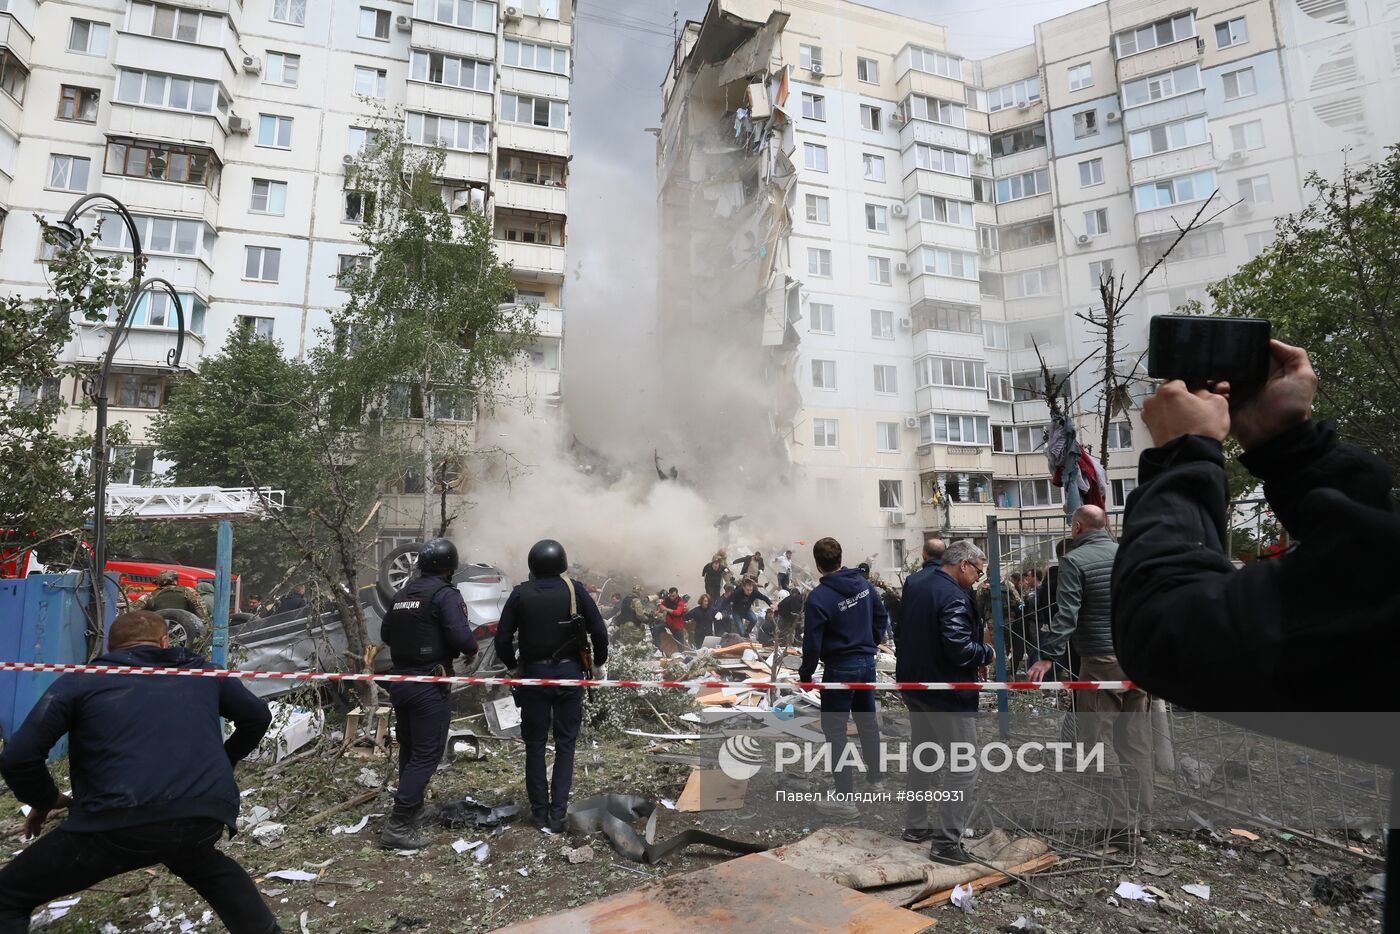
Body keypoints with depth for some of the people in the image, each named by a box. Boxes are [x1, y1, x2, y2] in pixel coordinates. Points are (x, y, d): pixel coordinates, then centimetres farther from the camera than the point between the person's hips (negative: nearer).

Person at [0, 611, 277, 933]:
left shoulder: (81, 681, 14)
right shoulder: (202, 673, 22)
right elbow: (258, 716, 31)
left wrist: (45, 801, 26)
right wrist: (224, 762, 45)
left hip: (122, 820, -3)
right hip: (208, 814, 4)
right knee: (207, 864, 39)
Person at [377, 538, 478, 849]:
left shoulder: (401, 594, 9)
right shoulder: (445, 595, -13)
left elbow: (386, 634, 16)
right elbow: (461, 637, -23)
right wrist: (471, 650, -2)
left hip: (399, 681, 8)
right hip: (429, 685, -8)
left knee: (409, 751, 21)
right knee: (427, 754, -1)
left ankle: (412, 812, 35)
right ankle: (397, 826, -2)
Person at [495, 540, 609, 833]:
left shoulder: (521, 593, -3)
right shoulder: (574, 590, -6)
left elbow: (502, 638, -3)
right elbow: (599, 631, -7)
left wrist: (512, 664, 14)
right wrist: (598, 662, 9)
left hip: (533, 673, 1)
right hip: (569, 673, -1)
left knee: (535, 743, 12)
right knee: (565, 743, 9)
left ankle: (539, 811, 18)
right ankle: (558, 813, 7)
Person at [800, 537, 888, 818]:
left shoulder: (819, 597, -21)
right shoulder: (863, 583, -2)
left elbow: (812, 643, -17)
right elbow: (881, 617, 9)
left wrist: (805, 675, -4)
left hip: (840, 668, -7)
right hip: (867, 662, 7)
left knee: (835, 729, 3)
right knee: (867, 719, 23)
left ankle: (845, 797, 5)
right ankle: (876, 774, 40)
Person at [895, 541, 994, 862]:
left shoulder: (915, 582, 4)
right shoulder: (954, 597, -23)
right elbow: (959, 649, -29)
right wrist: (987, 653, -10)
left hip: (913, 684, 9)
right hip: (946, 693, -9)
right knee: (964, 767, 2)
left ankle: (915, 826, 33)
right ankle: (947, 842, 5)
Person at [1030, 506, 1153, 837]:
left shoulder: (1074, 560, -8)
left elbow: (1067, 614, -16)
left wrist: (1048, 657, -17)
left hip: (1100, 663, -6)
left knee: (1098, 741, 2)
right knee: (1137, 741, 11)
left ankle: (1119, 819, 5)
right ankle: (1142, 818, 18)